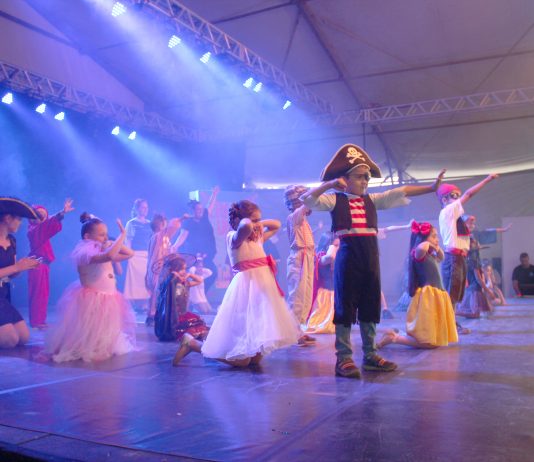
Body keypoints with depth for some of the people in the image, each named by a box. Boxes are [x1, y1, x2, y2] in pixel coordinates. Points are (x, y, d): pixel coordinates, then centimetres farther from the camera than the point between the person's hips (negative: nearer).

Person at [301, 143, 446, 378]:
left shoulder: (372, 200, 14)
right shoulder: (335, 200, 0)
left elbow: (401, 192, 8)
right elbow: (307, 200, -12)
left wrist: (430, 188, 2)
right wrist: (330, 184, -20)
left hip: (370, 256, 6)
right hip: (348, 255, -5)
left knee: (370, 306, 10)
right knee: (345, 306, -1)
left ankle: (370, 355, 21)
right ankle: (343, 358, 5)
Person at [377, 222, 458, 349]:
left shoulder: (429, 256, 16)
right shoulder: (419, 254, -12)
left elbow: (441, 257, 35)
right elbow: (421, 248, -37)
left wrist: (436, 248, 15)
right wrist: (427, 243, -14)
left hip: (436, 297, 10)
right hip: (428, 298, -10)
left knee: (436, 339, 15)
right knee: (429, 343, -10)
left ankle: (397, 334, 18)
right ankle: (393, 338, -4)